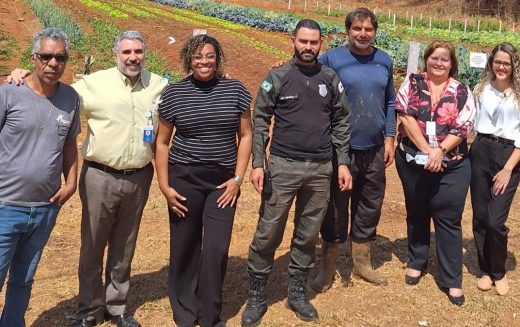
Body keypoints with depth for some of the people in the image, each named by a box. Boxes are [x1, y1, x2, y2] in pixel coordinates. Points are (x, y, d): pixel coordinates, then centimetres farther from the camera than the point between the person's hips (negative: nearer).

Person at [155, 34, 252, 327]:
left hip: (223, 180, 0)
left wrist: (238, 178, -3)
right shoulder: (175, 94, -2)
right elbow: (162, 142, 3)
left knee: (216, 249, -1)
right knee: (184, 247, 9)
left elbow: (245, 135, 4)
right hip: (184, 178, 0)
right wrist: (165, 185, -3)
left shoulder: (235, 90, 0)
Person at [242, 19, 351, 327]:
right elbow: (260, 121, -3)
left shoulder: (331, 79, 6)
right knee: (268, 234, 1)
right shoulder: (277, 77, -2)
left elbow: (341, 122, 11)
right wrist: (258, 163, -10)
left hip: (321, 168, 3)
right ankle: (257, 296, 16)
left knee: (308, 235, 12)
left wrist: (343, 162, 5)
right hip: (283, 166, -3)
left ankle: (298, 292, 27)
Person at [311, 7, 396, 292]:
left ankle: (362, 263, 32)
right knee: (336, 209, 6)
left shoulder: (384, 61, 6)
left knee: (370, 207, 14)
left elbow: (390, 102, 12)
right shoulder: (331, 59, -7)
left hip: (375, 151, 4)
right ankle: (328, 268, 22)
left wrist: (389, 137, 8)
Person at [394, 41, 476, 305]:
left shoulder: (462, 92, 3)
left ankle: (452, 279, 10)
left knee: (448, 219, 2)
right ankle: (416, 262, 34)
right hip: (413, 160, 1)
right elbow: (406, 116, -9)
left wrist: (440, 152, -20)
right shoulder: (412, 83, 1)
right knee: (416, 213, 15)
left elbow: (463, 127, -5)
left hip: (451, 165, 0)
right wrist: (427, 150, -16)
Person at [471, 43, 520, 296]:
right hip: (480, 153, 3)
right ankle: (485, 270, 25)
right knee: (479, 217, 7)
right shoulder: (482, 89, 10)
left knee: (495, 221, -9)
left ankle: (499, 272, 15)